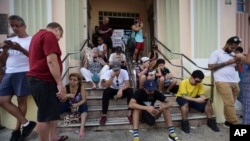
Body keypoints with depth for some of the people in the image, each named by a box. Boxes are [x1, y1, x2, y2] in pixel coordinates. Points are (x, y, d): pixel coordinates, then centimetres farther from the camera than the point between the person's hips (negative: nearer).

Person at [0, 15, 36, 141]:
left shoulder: (31, 40, 2)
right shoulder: (11, 40, 18)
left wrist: (20, 49, -21)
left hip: (23, 73, -6)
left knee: (21, 100, -2)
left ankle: (17, 130, 12)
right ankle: (26, 123, 5)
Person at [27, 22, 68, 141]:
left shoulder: (38, 35, 22)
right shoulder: (49, 36, -10)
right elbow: (51, 61, -21)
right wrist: (60, 84, -20)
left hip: (37, 79, 11)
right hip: (44, 81, -11)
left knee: (52, 111, 18)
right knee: (45, 115, -2)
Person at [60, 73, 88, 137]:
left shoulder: (81, 87, -16)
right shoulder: (66, 87, -10)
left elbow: (84, 100, -17)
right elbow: (63, 101, -7)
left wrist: (77, 104, -35)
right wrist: (67, 96, -27)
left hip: (79, 104, -2)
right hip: (69, 105, 2)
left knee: (84, 106, -34)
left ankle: (82, 128, -39)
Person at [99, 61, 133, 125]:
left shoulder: (124, 72, -17)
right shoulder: (109, 72, -18)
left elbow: (128, 85, -24)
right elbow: (107, 86, -25)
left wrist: (121, 90, -42)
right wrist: (112, 77, -38)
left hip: (122, 90, 0)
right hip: (113, 90, 0)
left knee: (130, 90, -31)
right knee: (106, 91, -33)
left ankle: (130, 113, -27)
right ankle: (104, 115, -28)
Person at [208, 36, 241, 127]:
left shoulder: (232, 54, 22)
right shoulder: (217, 53, 2)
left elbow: (236, 68, 24)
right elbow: (210, 67, -7)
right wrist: (226, 63, -7)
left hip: (234, 82, 6)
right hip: (223, 82, -6)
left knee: (230, 104, 6)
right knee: (229, 104, -12)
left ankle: (228, 121, 18)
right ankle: (235, 124, -5)